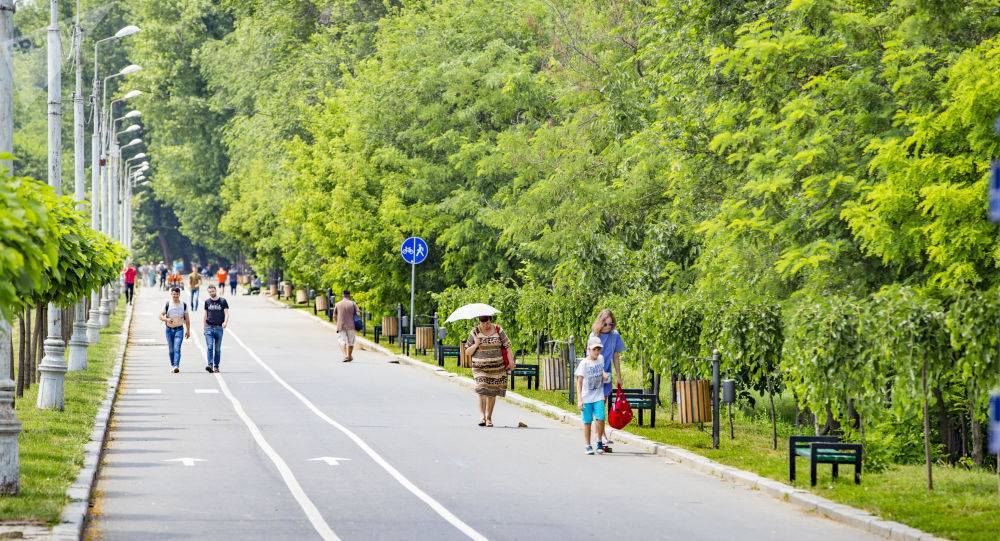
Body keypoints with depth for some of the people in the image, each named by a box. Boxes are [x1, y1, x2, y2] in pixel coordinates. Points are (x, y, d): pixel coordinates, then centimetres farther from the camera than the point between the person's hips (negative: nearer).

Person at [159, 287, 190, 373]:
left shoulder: (184, 305, 4)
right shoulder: (167, 304, 0)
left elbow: (187, 319, 10)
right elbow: (160, 316, -2)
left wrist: (188, 330, 8)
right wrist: (167, 319, -23)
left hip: (179, 329, -1)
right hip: (169, 329, 1)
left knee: (177, 348, -16)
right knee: (171, 349, 8)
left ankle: (176, 366, -25)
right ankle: (173, 365, 22)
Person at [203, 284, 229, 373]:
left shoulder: (222, 301, 4)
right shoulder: (207, 302, 10)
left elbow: (226, 313, -1)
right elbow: (205, 315, 16)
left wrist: (225, 322, -20)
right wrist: (204, 328, 14)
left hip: (219, 328, -1)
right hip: (209, 327, 1)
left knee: (217, 349, 4)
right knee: (209, 347, -14)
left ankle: (216, 366, 11)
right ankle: (209, 365, -22)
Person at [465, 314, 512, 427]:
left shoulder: (498, 330, 3)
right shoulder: (475, 332, 2)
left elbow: (507, 345, 6)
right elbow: (467, 352, 6)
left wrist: (510, 361, -4)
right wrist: (475, 345, -13)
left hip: (496, 367, 1)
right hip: (480, 367, -1)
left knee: (492, 392, 5)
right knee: (482, 391, -18)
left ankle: (489, 418, 16)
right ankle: (482, 417, -21)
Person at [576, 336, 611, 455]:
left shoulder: (601, 359, 4)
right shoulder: (584, 363, -9)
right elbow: (579, 382, -9)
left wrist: (605, 376, 1)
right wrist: (579, 399, -15)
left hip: (598, 397, 3)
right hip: (586, 398, -3)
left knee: (600, 419, -11)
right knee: (587, 422, 3)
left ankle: (599, 441, 8)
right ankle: (588, 446, 13)